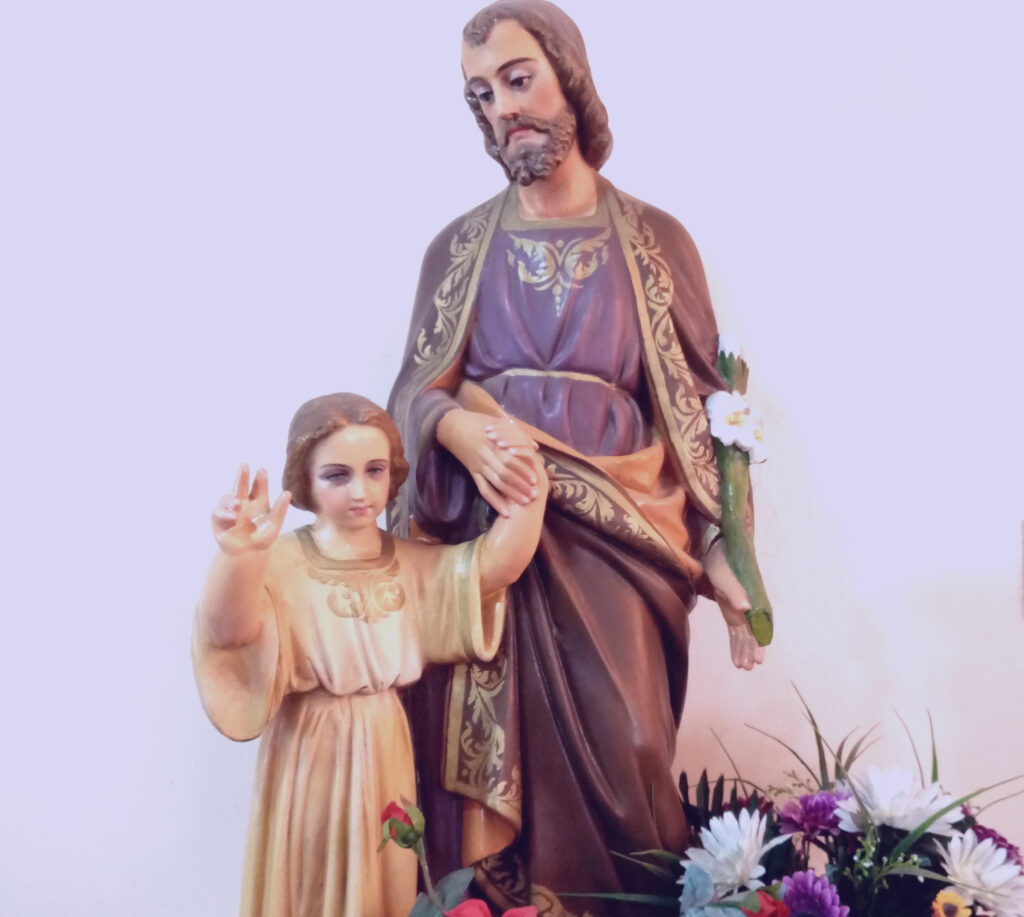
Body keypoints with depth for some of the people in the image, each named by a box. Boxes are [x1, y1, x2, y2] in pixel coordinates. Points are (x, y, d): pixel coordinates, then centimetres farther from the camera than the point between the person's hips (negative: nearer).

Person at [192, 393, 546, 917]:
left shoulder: (411, 563, 1)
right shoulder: (282, 562, -14)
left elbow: (498, 563, -11)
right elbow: (227, 632, -31)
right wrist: (238, 555, -51)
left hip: (386, 753, 4)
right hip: (309, 753, -4)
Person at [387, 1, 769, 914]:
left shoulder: (656, 242, 6)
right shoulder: (459, 247, 11)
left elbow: (702, 407, 6)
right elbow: (413, 391, 9)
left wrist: (721, 554, -2)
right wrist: (459, 430, -15)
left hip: (614, 537, -1)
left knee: (622, 758, -10)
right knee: (486, 763, -4)